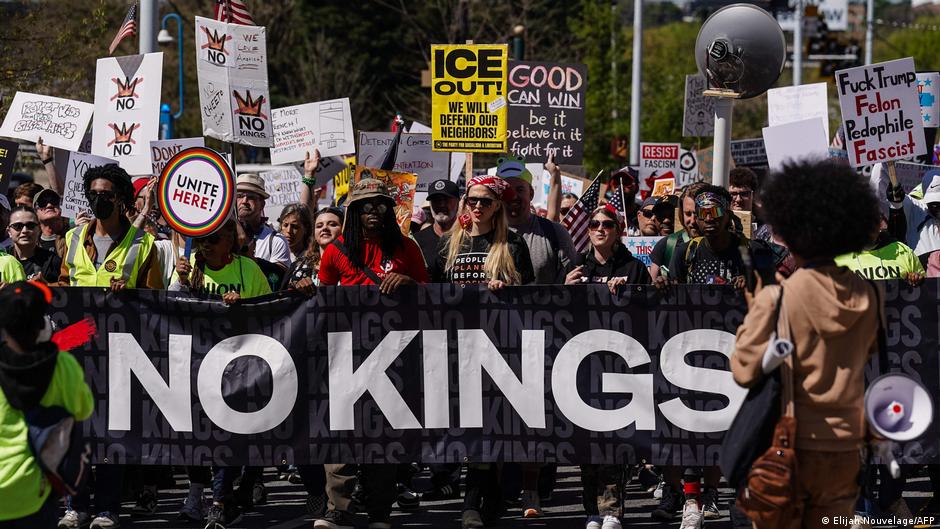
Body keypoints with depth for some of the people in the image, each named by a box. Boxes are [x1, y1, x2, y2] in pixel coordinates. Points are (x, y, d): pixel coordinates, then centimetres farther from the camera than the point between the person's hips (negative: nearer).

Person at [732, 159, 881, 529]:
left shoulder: (776, 300, -14)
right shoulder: (868, 298, -1)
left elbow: (745, 371, -11)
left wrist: (753, 315, 3)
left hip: (787, 446, -4)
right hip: (844, 447, 4)